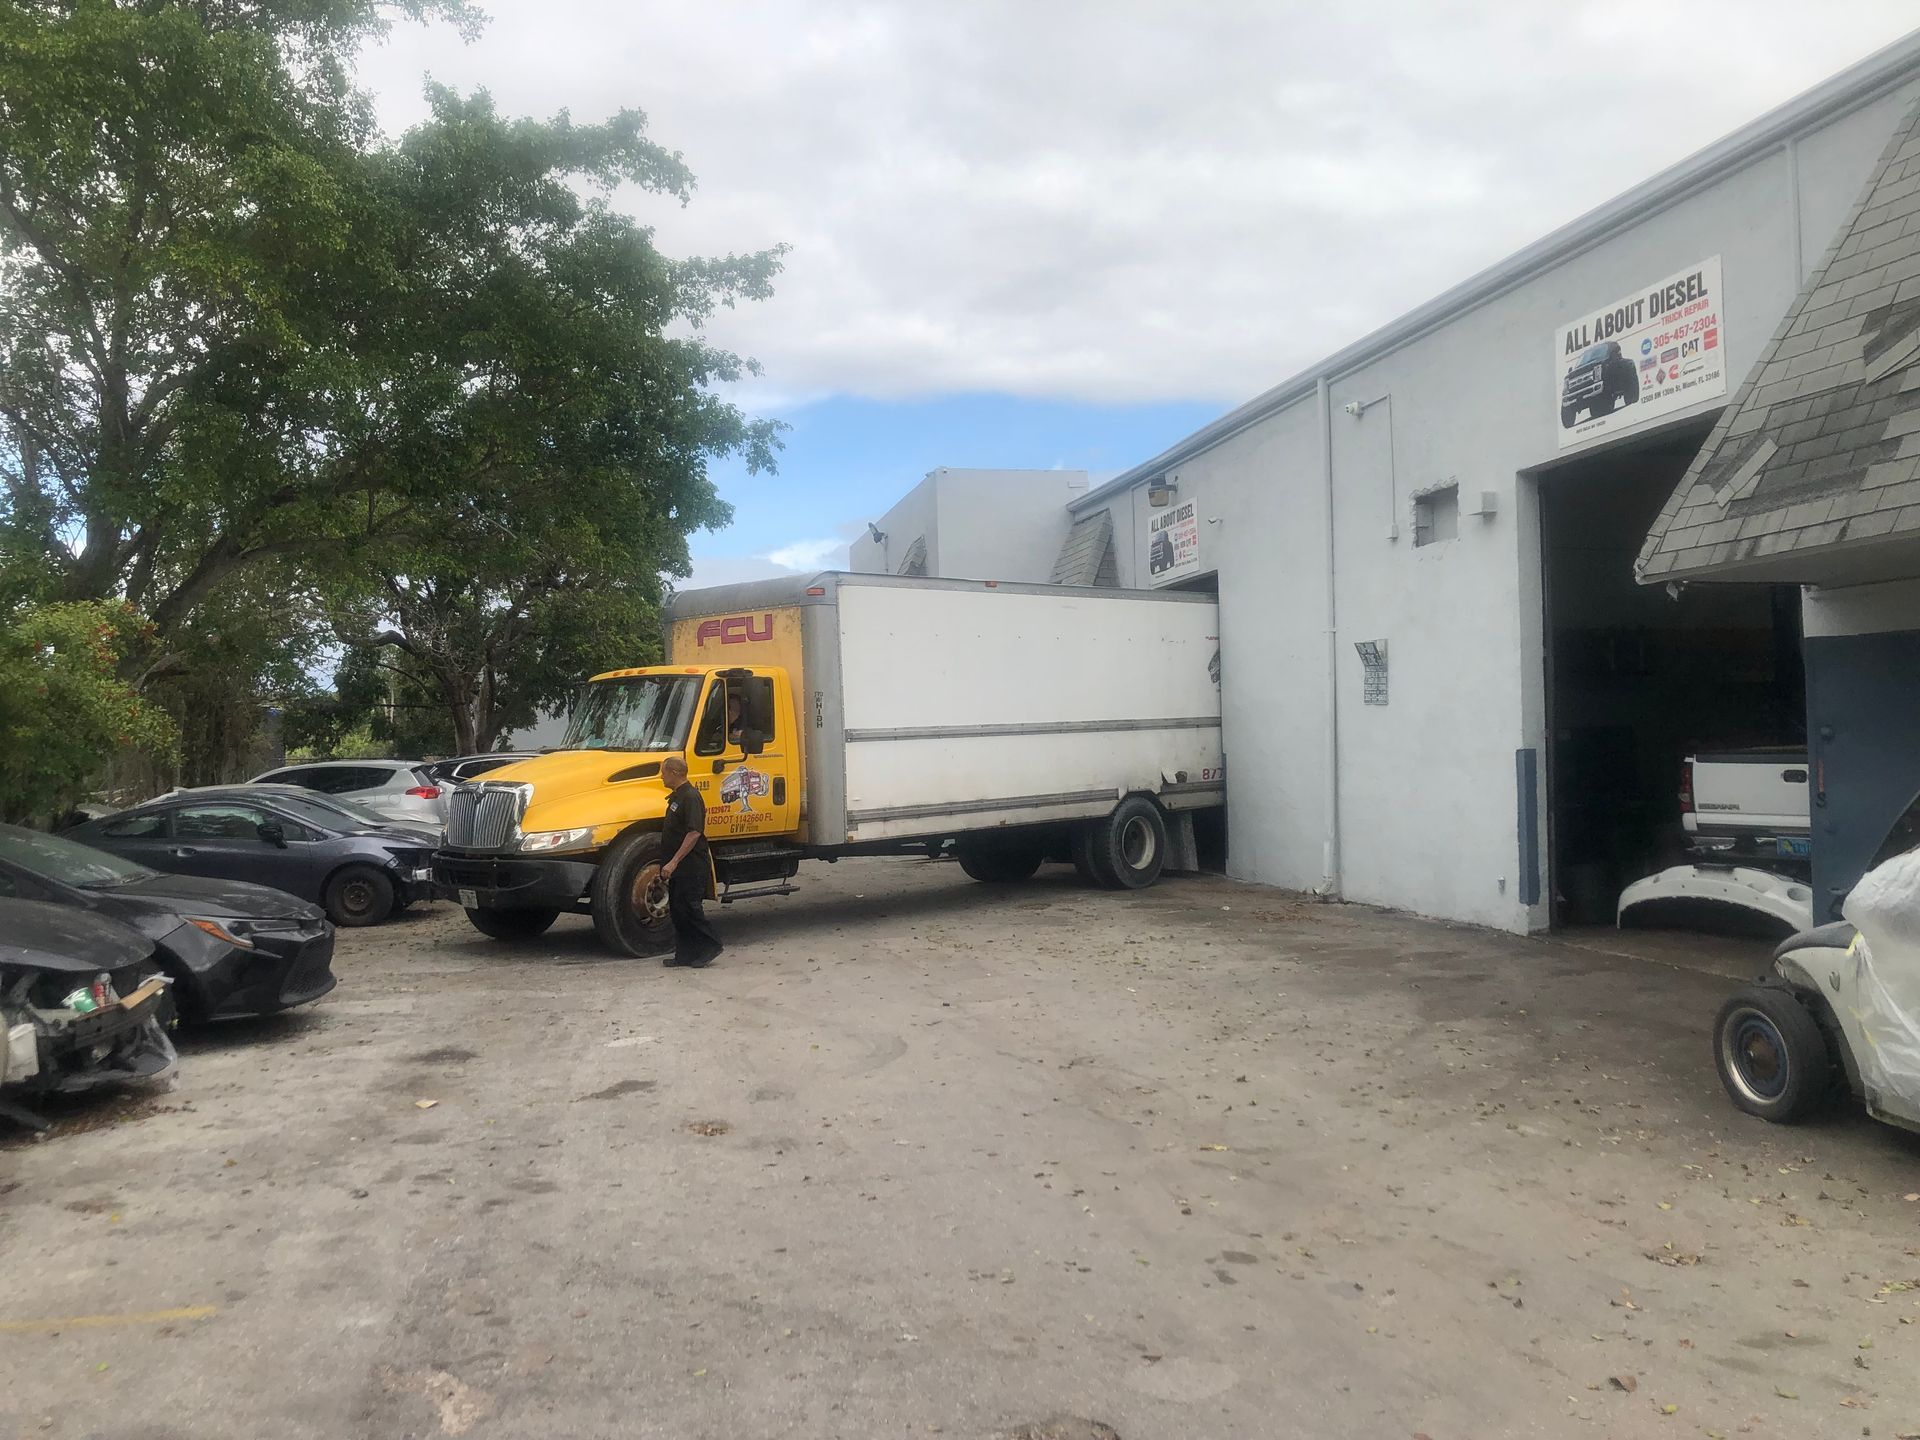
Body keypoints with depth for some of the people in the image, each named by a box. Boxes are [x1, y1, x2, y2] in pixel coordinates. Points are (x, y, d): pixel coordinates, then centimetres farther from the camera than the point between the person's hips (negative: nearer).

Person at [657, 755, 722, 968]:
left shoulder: (690, 797, -16)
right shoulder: (677, 797, 16)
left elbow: (694, 832, -24)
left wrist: (674, 861, -25)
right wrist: (668, 864, 22)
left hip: (691, 865, -10)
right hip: (679, 866, 10)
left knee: (690, 907, -8)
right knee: (677, 908, 11)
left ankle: (710, 946, 3)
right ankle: (685, 954, 16)